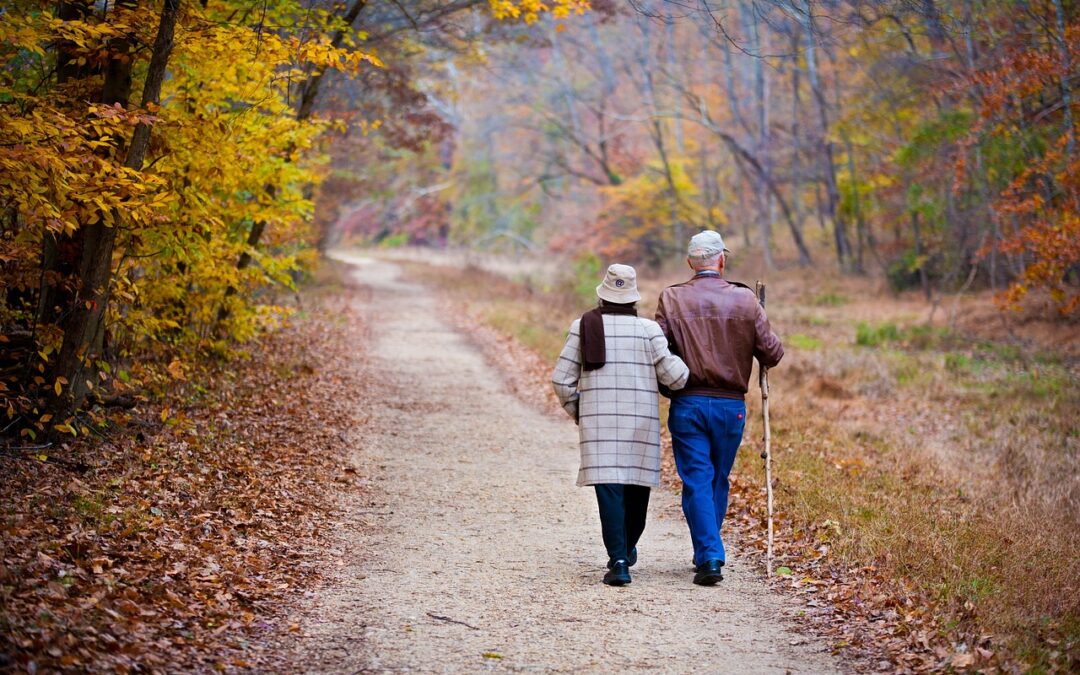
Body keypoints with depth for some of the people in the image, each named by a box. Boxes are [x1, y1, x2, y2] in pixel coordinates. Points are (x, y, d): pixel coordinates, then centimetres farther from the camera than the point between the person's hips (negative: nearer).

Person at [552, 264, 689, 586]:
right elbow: (674, 374, -7)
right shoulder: (648, 329, -2)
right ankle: (626, 549, 34)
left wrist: (576, 411, 17)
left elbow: (562, 379, 1)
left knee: (609, 489, -4)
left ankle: (619, 561, -16)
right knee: (637, 486, 17)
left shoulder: (584, 326, 1)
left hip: (598, 420, 0)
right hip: (641, 420, 0)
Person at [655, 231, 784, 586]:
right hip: (731, 405, 1)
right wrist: (766, 359, 21)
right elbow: (772, 353, -1)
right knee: (719, 480, 16)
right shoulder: (745, 300, -2)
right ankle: (707, 553, 25)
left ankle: (709, 557, -8)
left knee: (697, 481, 1)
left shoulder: (671, 299, -4)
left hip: (687, 403, -1)